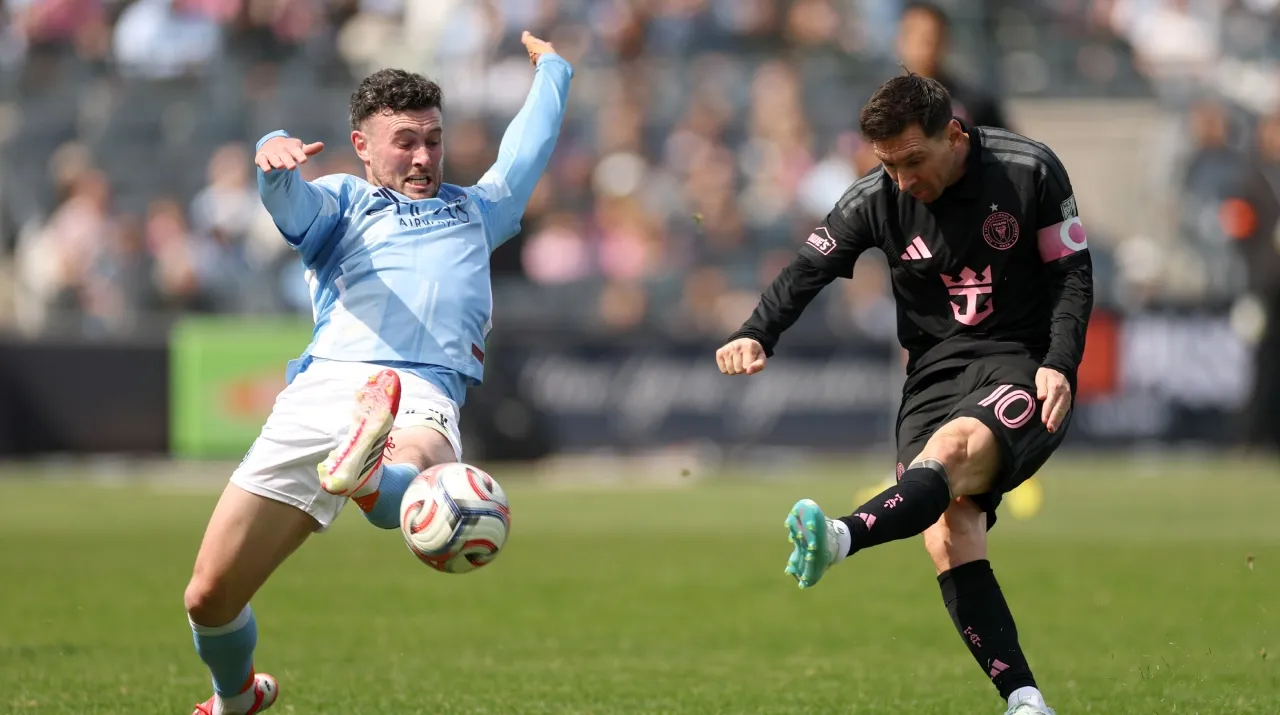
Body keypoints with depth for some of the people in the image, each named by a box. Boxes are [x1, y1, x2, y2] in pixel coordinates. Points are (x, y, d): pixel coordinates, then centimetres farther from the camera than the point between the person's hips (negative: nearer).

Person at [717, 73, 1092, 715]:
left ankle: (839, 540, -61)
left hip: (1024, 366, -3)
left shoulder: (1029, 172, -5)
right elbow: (805, 271, -3)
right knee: (947, 529, -20)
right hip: (936, 370, 3)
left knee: (954, 447, -36)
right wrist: (755, 337, -22)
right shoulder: (876, 199, 2)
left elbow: (1073, 272, 1)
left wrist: (1059, 366, -13)